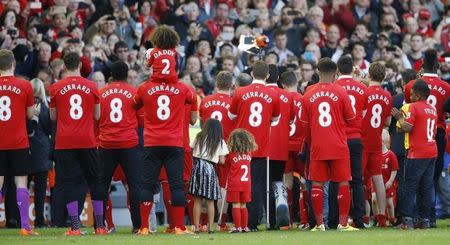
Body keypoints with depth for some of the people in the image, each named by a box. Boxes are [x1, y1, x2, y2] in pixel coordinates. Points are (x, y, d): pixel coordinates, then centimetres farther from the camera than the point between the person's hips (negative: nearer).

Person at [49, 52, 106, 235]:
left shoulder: (56, 88, -1)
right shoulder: (92, 87, 2)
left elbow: (53, 117, 8)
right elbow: (97, 116, 8)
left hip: (64, 142, -1)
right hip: (87, 141, 1)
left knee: (69, 182, 0)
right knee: (94, 181, 11)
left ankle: (75, 227, -8)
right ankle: (100, 226, 10)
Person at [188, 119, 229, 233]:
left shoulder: (199, 137, 8)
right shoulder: (220, 142, 6)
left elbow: (191, 150, 4)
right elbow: (222, 161, 2)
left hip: (197, 166, 1)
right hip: (210, 168, -1)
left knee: (197, 200, 2)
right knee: (210, 201, 6)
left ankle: (196, 227, -1)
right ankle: (210, 227, 4)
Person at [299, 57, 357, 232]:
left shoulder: (309, 94, 2)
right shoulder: (340, 92, -5)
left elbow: (305, 124, 9)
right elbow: (350, 119, 3)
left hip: (317, 146, 2)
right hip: (339, 146, -2)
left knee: (317, 184, 6)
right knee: (343, 183, 4)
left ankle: (319, 224, 4)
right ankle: (343, 223, 1)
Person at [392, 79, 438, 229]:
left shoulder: (413, 107, -9)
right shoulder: (433, 110, 14)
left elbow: (407, 127, -19)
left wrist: (399, 117, -2)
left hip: (417, 154, -7)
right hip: (432, 152, 7)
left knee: (410, 186, -3)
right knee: (427, 187, 9)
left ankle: (407, 219, -9)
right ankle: (425, 219, 8)